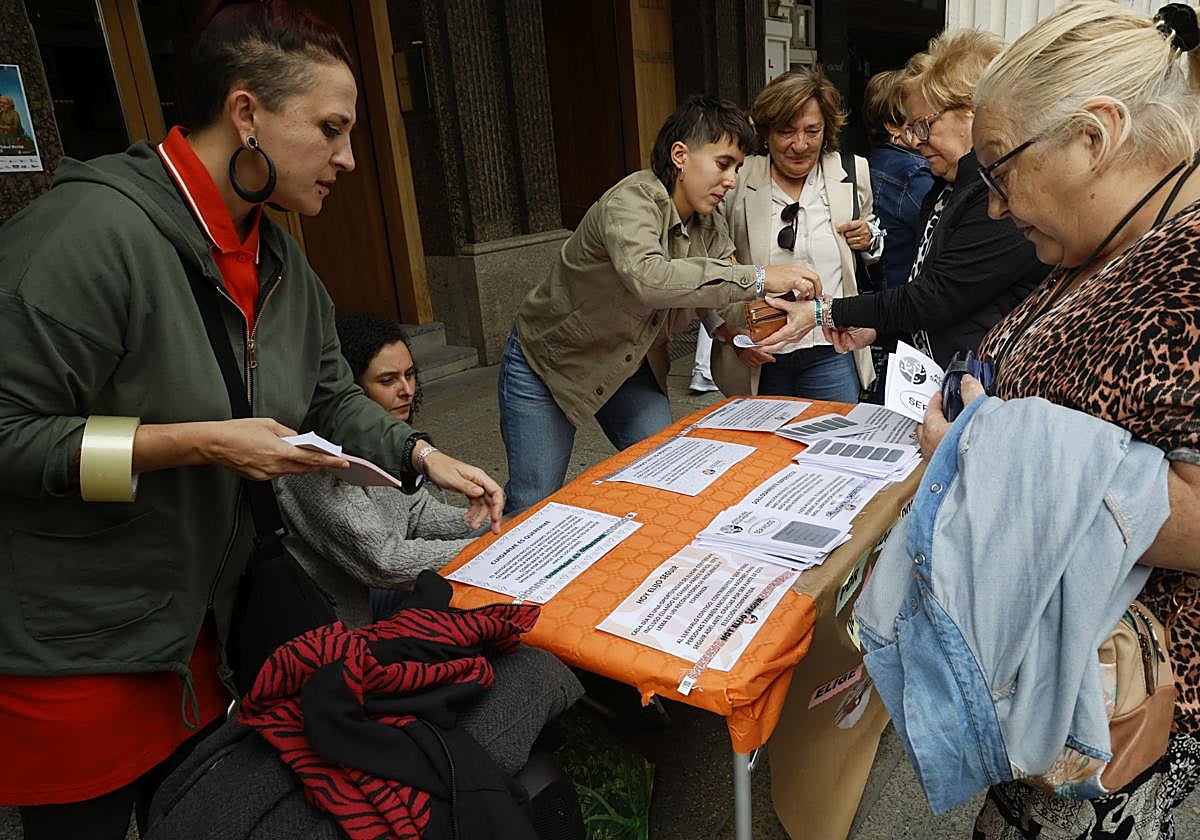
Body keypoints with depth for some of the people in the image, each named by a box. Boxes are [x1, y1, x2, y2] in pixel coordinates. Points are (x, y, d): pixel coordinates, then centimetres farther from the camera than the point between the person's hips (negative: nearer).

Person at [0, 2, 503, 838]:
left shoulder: (279, 258, 2)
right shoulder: (93, 229, -24)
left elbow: (332, 397, 9)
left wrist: (424, 456, -4)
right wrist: (196, 443, -26)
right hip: (68, 651, -7)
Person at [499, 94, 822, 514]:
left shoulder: (710, 228, -4)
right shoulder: (631, 200, -29)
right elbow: (647, 278, -48)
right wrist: (758, 278, -46)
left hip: (630, 365, 7)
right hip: (548, 357, -6)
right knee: (533, 507, 1)